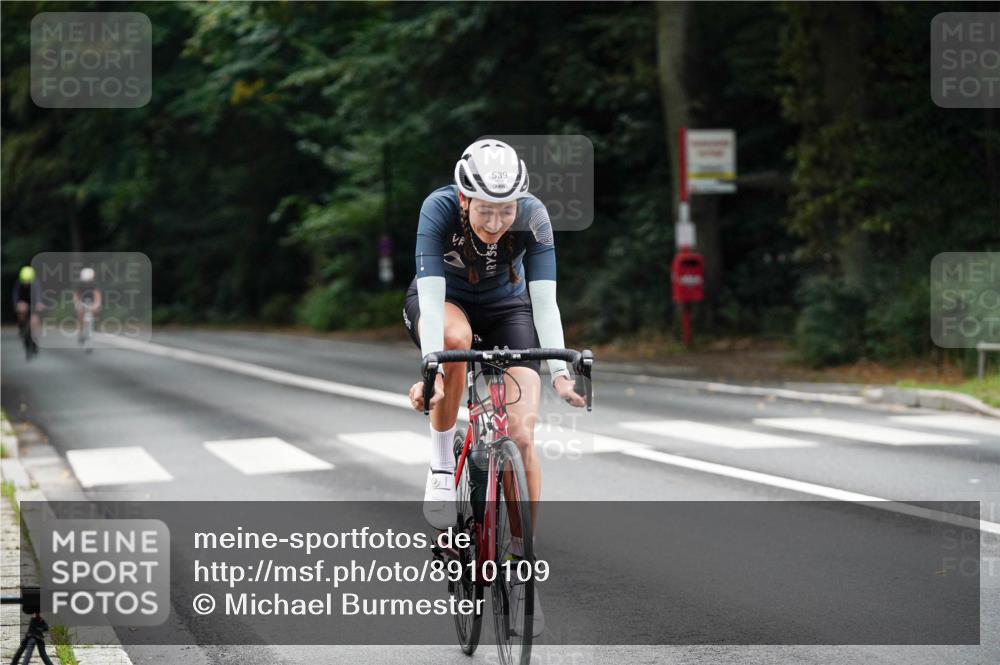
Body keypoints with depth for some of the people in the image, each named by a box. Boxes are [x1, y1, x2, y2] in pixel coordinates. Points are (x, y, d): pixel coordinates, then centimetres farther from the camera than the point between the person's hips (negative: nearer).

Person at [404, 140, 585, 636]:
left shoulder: (533, 217, -28)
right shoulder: (439, 209, -31)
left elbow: (544, 300, -32)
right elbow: (433, 295, -38)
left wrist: (559, 370, -47)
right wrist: (431, 368, -52)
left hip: (507, 308, 1)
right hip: (442, 302, -1)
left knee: (522, 435, -14)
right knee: (455, 337, -39)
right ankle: (441, 466, -20)